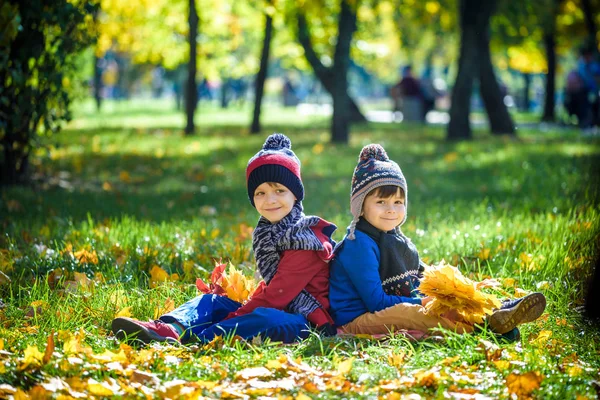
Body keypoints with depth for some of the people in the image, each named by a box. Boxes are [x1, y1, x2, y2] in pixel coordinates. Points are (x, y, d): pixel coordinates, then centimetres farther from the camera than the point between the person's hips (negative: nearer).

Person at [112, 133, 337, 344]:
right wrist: (249, 306, 4)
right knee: (212, 301, -2)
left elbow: (276, 296, -20)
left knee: (264, 319, -37)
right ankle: (171, 329, -33)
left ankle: (196, 340, -47)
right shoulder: (267, 233, 12)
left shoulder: (302, 241, -15)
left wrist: (233, 319, -21)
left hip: (307, 321, -9)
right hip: (278, 309, 9)